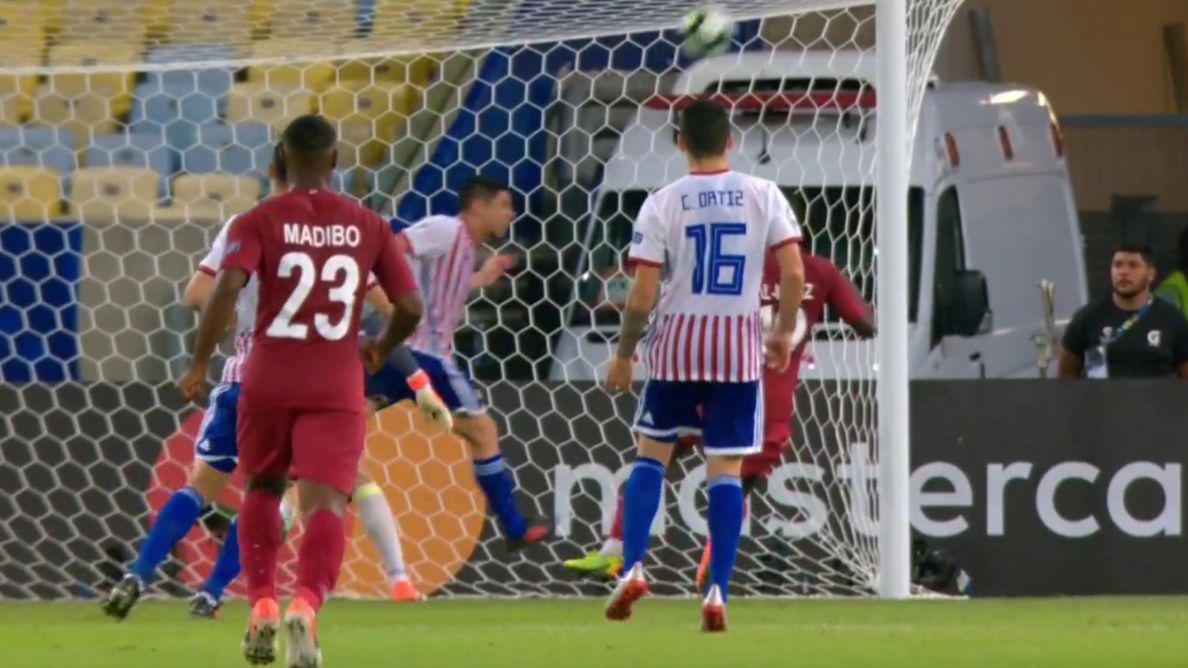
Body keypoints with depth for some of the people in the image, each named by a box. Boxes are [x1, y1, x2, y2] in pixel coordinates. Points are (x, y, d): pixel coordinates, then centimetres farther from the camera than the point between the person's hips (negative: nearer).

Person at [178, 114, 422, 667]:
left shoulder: (259, 222, -2)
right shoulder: (368, 227, 5)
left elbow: (227, 288, -17)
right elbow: (410, 306, 7)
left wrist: (199, 364, -9)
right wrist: (381, 349, 27)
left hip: (270, 380, 0)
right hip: (337, 387, 0)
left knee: (262, 490, 23)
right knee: (324, 505, -9)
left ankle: (262, 607, 12)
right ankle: (305, 605, -34)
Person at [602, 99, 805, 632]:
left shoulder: (662, 203, -4)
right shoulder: (763, 195, -1)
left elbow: (642, 296, -7)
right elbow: (794, 274, -6)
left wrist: (623, 355, 6)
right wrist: (784, 332, 11)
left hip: (677, 339, -1)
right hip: (740, 345, 1)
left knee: (651, 454, 15)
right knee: (726, 469, 3)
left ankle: (632, 568, 3)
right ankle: (717, 593, -3)